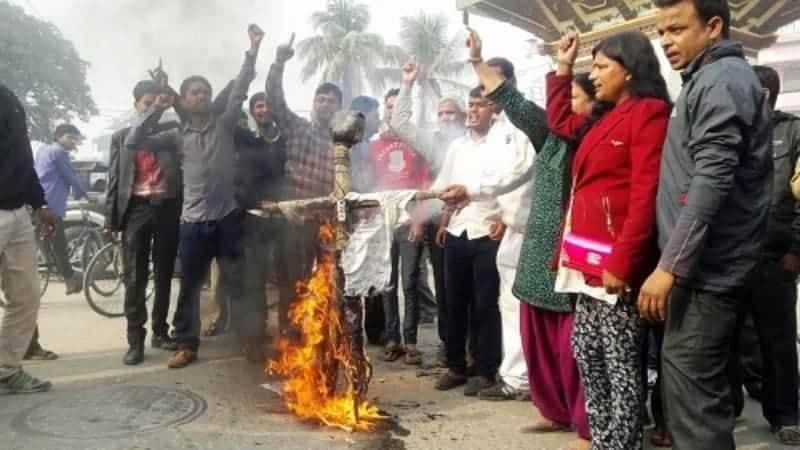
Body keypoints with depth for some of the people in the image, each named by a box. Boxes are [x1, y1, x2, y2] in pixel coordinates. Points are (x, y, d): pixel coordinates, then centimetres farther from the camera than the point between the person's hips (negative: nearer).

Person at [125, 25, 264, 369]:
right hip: (193, 221, 1)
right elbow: (133, 143, 3)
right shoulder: (178, 136, 9)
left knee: (238, 281, 4)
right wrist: (155, 111, -5)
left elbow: (239, 92, -3)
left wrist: (252, 52, -11)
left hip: (227, 217, -1)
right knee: (189, 286, 8)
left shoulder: (225, 125, 7)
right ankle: (187, 346, 19)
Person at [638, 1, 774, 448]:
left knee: (691, 390, -6)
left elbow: (712, 180, -22)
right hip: (710, 265, 10)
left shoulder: (721, 79, -11)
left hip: (704, 268, -10)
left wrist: (669, 265, -23)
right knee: (704, 386, 17)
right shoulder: (715, 79, 20)